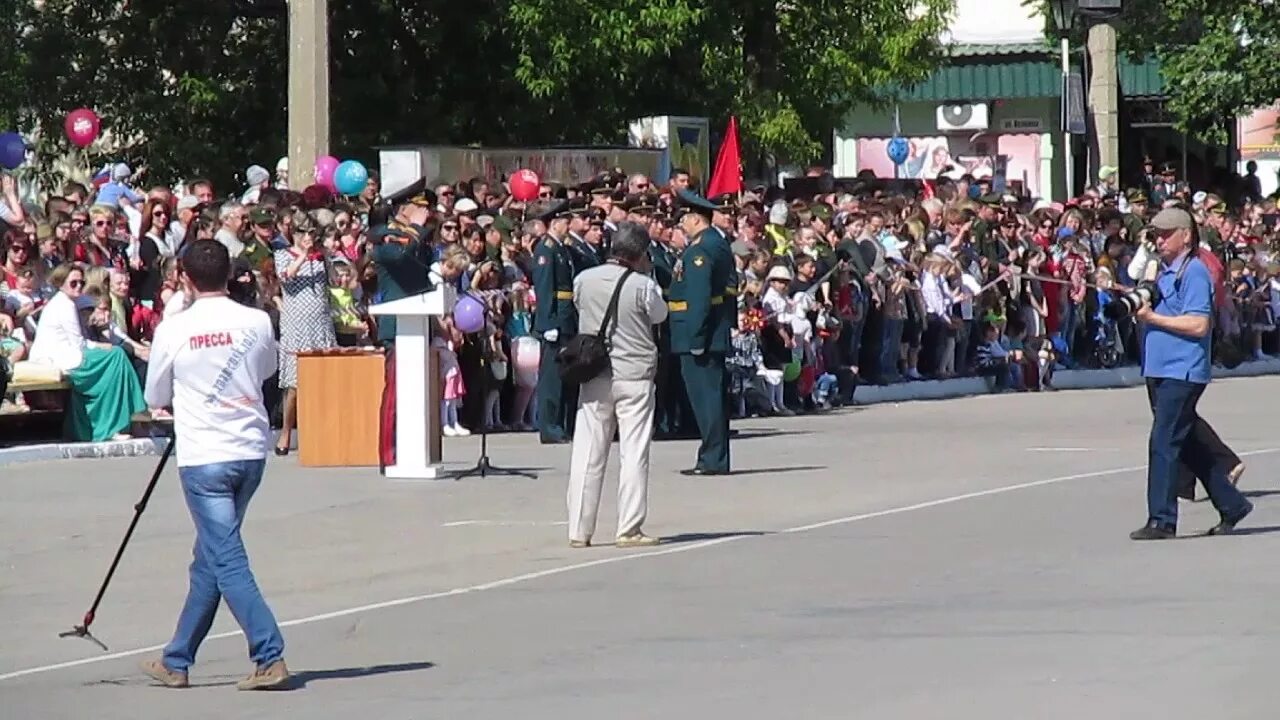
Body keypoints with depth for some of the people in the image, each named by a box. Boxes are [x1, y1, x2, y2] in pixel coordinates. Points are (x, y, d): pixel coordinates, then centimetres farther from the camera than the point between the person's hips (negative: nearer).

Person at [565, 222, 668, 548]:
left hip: (595, 375, 3)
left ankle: (579, 530, 6)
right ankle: (629, 529, -1)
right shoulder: (642, 285, -12)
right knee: (634, 453, 2)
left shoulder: (584, 280, -3)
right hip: (634, 375, -3)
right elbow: (660, 315, 4)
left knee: (587, 454, 6)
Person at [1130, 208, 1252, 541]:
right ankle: (1231, 504, 23)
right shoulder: (1163, 273, 19)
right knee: (1188, 445, 14)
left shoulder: (1194, 272, -10)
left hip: (1182, 372, -10)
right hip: (1160, 371, 10)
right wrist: (1139, 306, 8)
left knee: (1164, 443, -11)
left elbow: (1198, 325, -18)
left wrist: (1153, 318, -18)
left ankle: (1162, 520, -10)